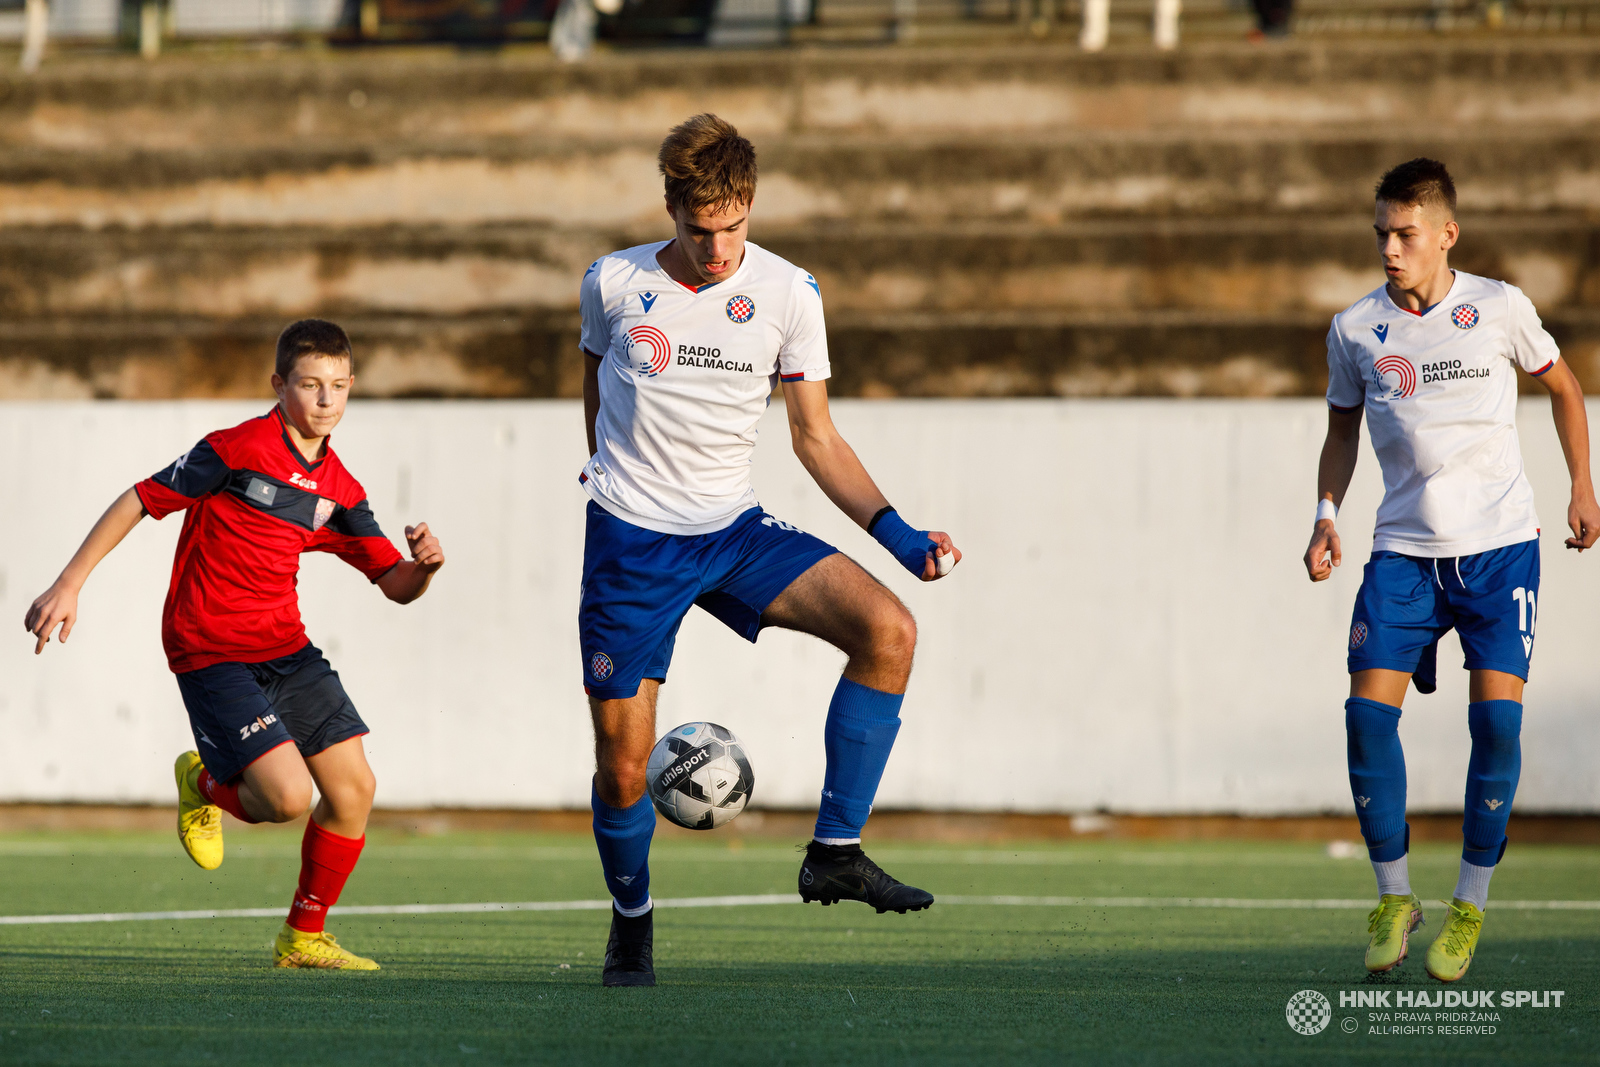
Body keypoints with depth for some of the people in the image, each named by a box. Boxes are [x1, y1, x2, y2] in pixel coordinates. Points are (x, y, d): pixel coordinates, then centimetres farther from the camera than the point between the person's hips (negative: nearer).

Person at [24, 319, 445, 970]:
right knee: (287, 795, -20)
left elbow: (396, 586, 10)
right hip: (210, 650, -7)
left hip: (285, 647, 7)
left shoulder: (340, 493, 6)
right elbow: (139, 502, -8)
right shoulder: (237, 450, -12)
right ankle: (205, 787, 17)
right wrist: (69, 584, -11)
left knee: (354, 787, -2)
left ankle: (304, 938, 16)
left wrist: (424, 565, -15)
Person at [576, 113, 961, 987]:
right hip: (630, 541, -1)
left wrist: (894, 531, -8)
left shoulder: (789, 295, -4)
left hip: (734, 531, 1)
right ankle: (631, 921, 27)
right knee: (622, 767, -2)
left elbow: (815, 437, 3)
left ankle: (834, 851, -15)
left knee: (888, 629, -22)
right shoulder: (613, 283, -5)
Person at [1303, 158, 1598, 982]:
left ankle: (1470, 906, 1)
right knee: (1368, 711, -12)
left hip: (1500, 546, -2)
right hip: (1403, 550, 2)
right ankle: (1393, 897, 4)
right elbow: (1342, 428, 16)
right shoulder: (1354, 329, 2)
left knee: (1497, 715, -13)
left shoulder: (1500, 309, -2)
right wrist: (1326, 515, 1)